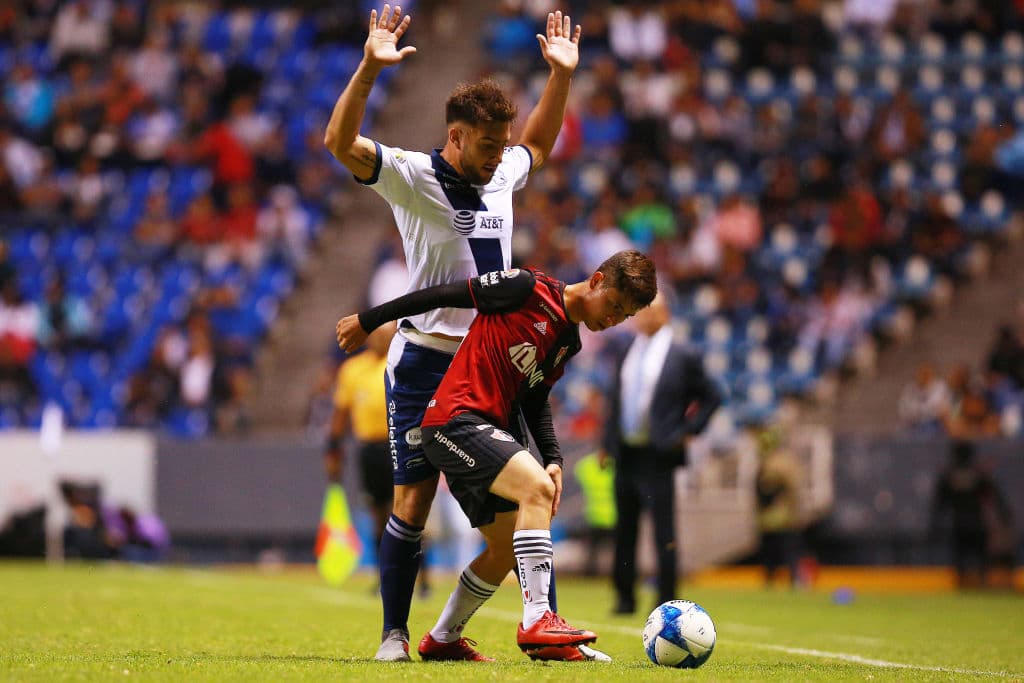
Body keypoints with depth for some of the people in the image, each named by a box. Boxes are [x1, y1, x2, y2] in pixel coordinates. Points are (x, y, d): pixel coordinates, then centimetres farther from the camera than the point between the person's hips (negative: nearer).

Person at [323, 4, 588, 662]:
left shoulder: (501, 176, 10)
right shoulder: (413, 176, -7)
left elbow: (539, 144, 33)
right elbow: (341, 143, -21)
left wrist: (562, 75, 24)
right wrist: (370, 69, -33)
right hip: (427, 360, -5)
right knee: (413, 497, -5)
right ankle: (395, 635, 2)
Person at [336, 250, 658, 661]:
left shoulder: (568, 343, 14)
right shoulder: (528, 289, -11)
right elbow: (444, 295, -6)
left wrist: (553, 458, 4)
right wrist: (369, 321, -2)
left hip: (486, 431, 10)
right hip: (456, 418, -10)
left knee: (507, 547, 12)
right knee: (536, 488, -27)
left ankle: (441, 641, 28)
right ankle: (537, 620, -31)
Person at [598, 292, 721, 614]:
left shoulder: (682, 358, -3)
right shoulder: (625, 355, 12)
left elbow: (711, 398, 2)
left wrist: (687, 431, -5)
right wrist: (607, 443, 12)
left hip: (657, 456, -5)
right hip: (625, 454, 5)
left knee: (664, 533, -4)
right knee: (624, 531, 12)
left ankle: (667, 604, 1)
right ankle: (624, 597, 22)